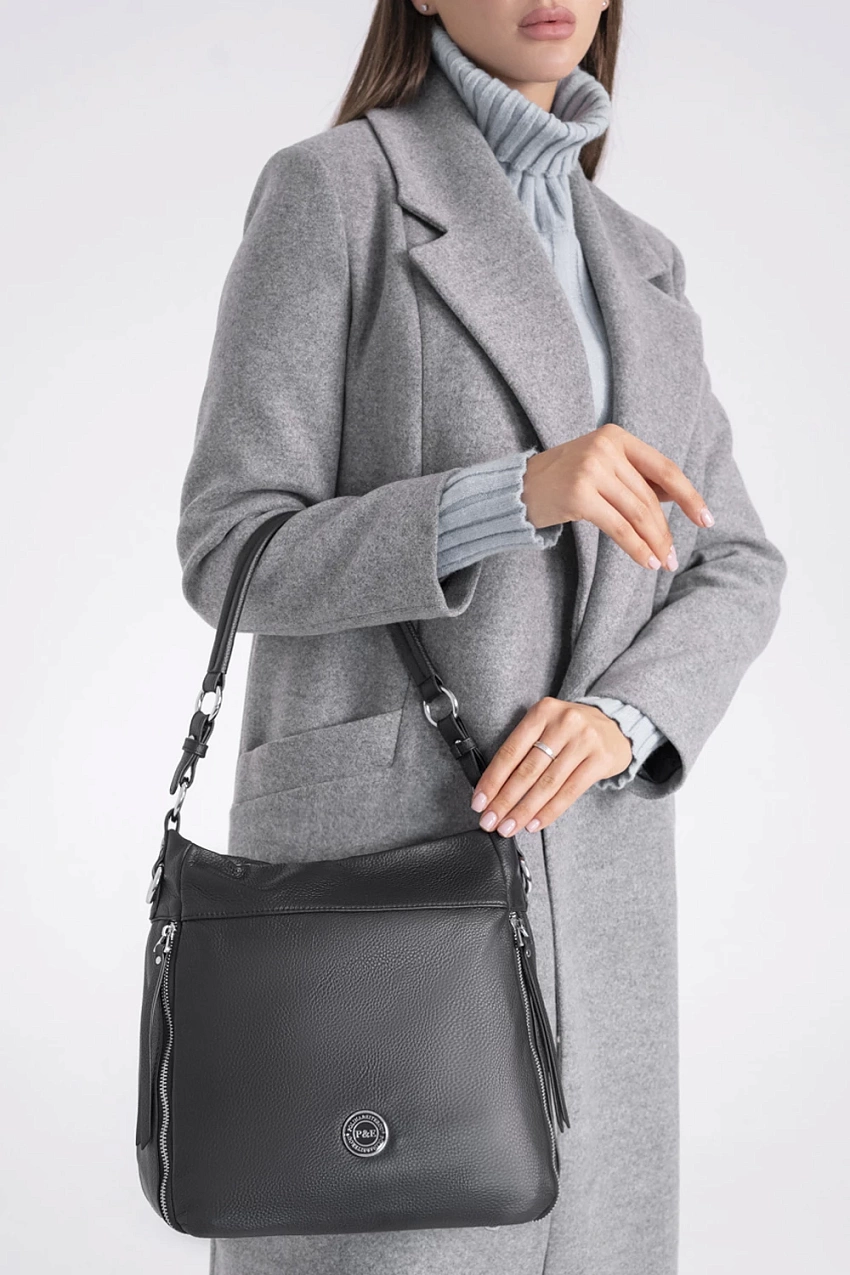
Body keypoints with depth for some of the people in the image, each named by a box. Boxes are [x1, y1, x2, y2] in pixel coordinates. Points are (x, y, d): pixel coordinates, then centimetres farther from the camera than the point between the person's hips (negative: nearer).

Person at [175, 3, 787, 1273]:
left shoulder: (632, 264, 16)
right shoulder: (330, 190, -3)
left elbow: (728, 571, 9)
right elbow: (232, 555, -9)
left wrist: (618, 719, -13)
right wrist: (519, 494, -24)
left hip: (585, 862, 6)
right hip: (384, 843, -6)